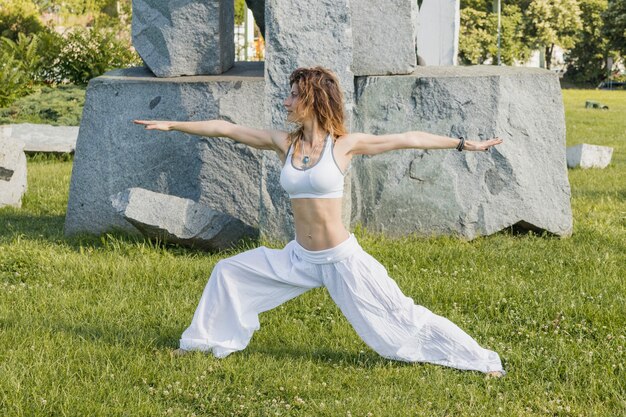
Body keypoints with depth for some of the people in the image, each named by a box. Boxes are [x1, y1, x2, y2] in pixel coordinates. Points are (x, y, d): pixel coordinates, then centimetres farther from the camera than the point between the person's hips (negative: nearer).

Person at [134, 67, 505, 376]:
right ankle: (206, 341, 30)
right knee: (228, 272, 11)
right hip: (299, 258, 5)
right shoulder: (284, 143, 1)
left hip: (343, 258, -5)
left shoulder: (344, 144, -9)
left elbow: (409, 139, -4)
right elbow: (225, 129, 5)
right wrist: (172, 125, 6)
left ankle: (482, 362, 6)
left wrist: (465, 144, -3)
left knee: (400, 316, -3)